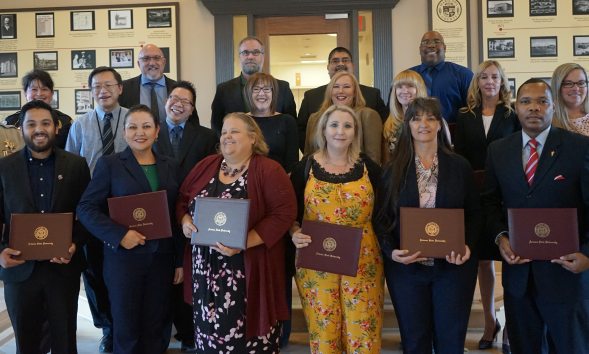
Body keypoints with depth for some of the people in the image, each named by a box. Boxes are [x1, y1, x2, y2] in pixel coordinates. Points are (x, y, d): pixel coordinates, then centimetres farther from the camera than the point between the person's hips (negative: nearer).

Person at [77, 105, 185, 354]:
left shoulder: (171, 167, 8)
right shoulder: (109, 164, -1)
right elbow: (86, 208, -6)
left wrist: (181, 260, 7)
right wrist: (120, 235, -18)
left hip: (162, 259, 3)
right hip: (124, 257, -2)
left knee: (154, 329, 11)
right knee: (126, 329, 9)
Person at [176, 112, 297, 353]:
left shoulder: (269, 170, -8)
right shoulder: (206, 166, 9)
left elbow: (283, 213, -14)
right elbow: (182, 199, 17)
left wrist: (245, 242, -22)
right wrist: (185, 220, -6)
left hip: (248, 269, -4)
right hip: (206, 267, 5)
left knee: (247, 331, 1)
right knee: (210, 327, 12)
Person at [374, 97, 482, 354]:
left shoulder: (459, 166, 2)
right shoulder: (394, 169, 1)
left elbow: (474, 214, 4)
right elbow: (381, 218, 0)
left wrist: (467, 246, -13)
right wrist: (391, 251, -15)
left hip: (454, 265, 0)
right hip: (406, 267, 0)